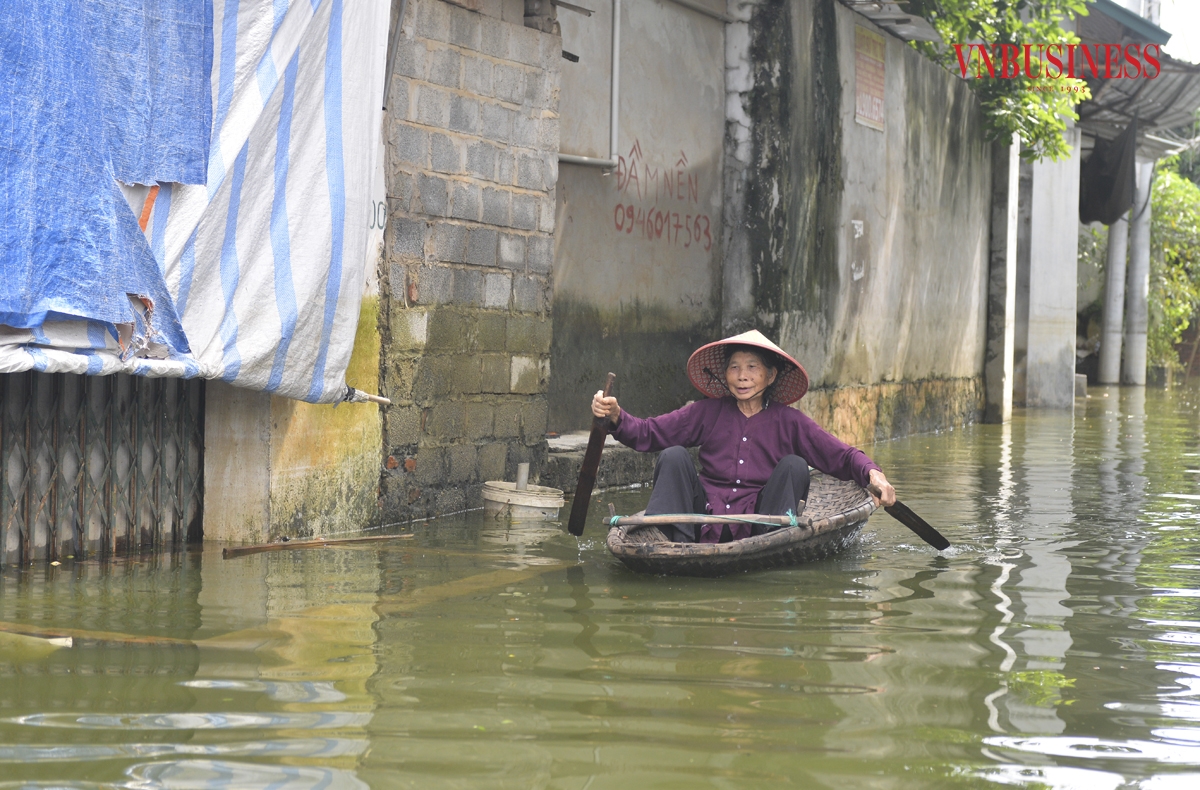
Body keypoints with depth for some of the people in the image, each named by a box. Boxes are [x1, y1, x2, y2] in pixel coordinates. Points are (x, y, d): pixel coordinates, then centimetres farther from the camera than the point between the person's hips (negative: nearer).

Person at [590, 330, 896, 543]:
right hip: (704, 525, 1)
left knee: (793, 465, -16)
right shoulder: (707, 413, 9)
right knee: (673, 456, -13)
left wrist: (872, 474, -22)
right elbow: (647, 434, 4)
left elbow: (842, 456, -1)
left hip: (756, 528, -1)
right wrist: (615, 417, -16)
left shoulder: (790, 422, 5)